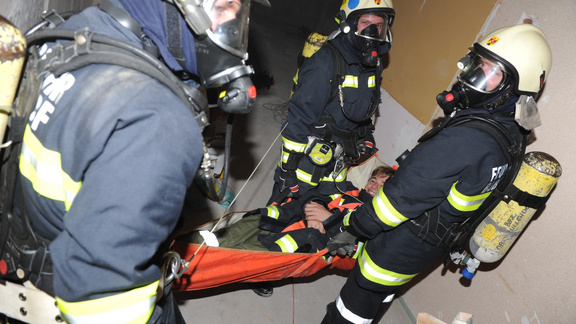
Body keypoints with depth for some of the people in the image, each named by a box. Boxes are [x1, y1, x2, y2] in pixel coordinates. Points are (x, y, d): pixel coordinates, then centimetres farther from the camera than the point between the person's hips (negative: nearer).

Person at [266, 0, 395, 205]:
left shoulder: (373, 64, 4)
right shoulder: (326, 62, -22)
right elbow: (299, 118, -21)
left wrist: (366, 139, 18)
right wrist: (288, 169, -20)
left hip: (337, 164, 7)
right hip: (307, 157, -6)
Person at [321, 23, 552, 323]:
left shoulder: (466, 138, -33)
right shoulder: (513, 137, -1)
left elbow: (404, 194, -29)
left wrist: (352, 227, -17)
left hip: (403, 243, -9)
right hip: (434, 244, 9)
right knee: (379, 299, 29)